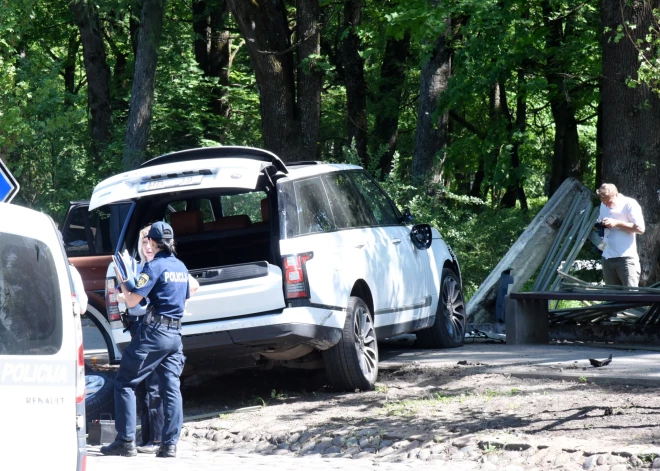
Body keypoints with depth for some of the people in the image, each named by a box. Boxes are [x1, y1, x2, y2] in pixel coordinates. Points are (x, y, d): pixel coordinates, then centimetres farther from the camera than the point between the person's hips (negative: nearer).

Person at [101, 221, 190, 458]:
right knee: (171, 388, 6)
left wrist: (121, 281, 1)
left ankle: (126, 441, -5)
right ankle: (170, 444, 1)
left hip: (154, 331, -7)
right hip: (175, 333, 7)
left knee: (124, 383, 0)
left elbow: (132, 301, -14)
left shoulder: (155, 266, -11)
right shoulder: (181, 267, 13)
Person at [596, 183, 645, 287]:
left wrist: (616, 223, -16)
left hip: (626, 258, -7)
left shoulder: (629, 204, -6)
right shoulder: (603, 206, 16)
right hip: (607, 258, 7)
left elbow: (640, 228, -12)